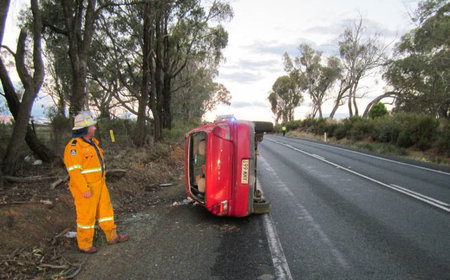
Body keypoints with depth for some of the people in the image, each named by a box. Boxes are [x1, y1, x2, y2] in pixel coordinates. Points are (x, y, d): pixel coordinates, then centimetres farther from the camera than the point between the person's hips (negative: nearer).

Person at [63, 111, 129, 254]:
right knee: (86, 215, 3)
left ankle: (112, 236, 29)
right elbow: (74, 170, -23)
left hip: (99, 184, 9)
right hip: (85, 187, -9)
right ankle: (85, 245, 20)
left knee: (105, 209, 16)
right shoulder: (74, 146, -19)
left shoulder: (92, 142, 10)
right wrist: (85, 189, -23)